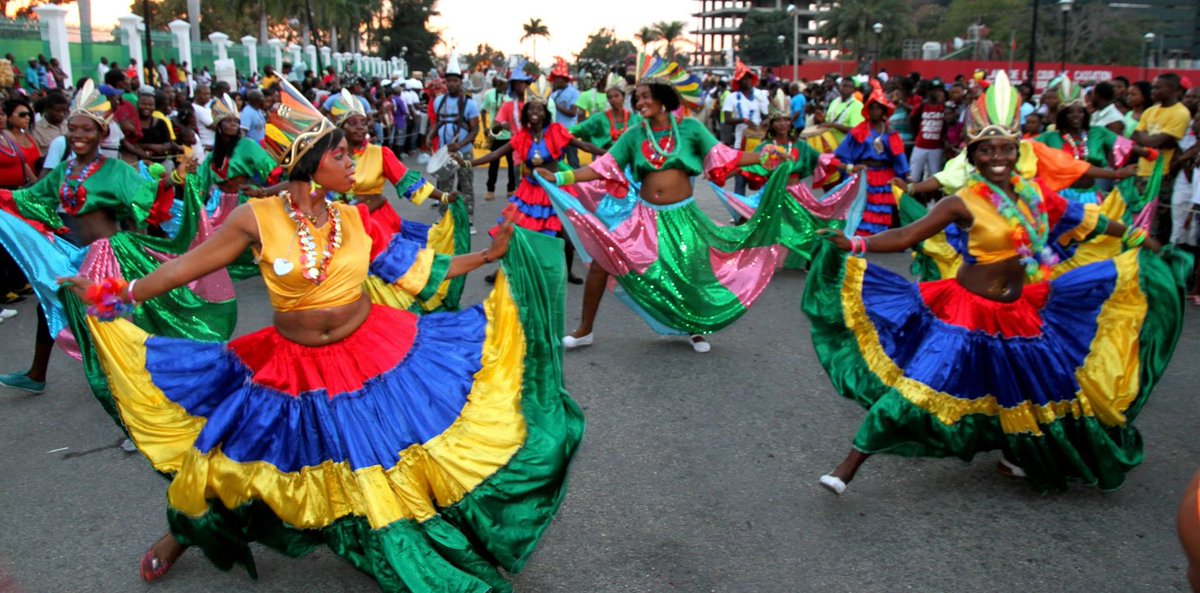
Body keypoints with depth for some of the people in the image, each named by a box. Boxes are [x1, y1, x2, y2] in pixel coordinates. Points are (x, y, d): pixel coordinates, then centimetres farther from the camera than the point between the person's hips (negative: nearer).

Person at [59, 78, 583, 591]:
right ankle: (185, 533, 47)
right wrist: (118, 295, -6)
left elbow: (417, 270, 1)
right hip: (291, 369, -1)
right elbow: (189, 266, -5)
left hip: (374, 358, 1)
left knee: (392, 475, 5)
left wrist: (488, 256, 1)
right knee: (225, 453, 15)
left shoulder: (354, 220, -5)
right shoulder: (258, 218, -13)